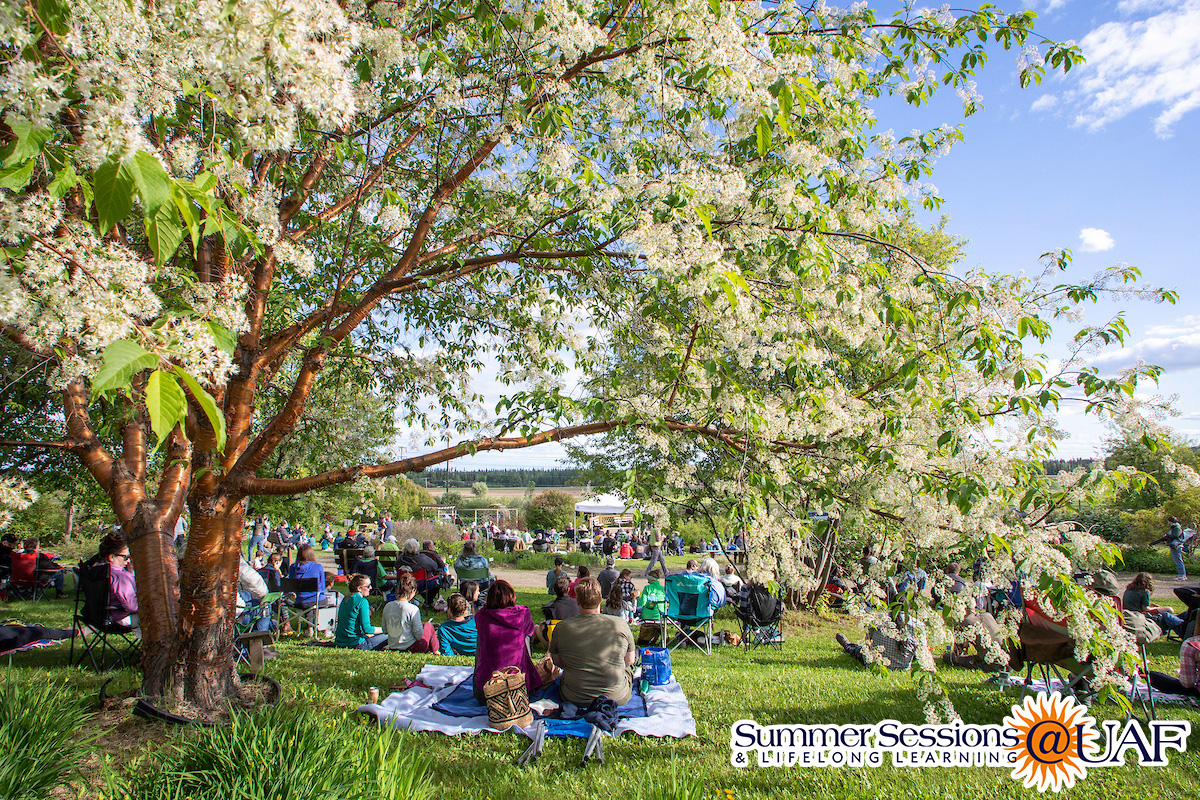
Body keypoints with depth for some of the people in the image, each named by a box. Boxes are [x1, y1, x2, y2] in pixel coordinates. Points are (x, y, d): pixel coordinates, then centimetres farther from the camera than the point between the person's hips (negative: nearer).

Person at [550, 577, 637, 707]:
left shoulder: (562, 627, -14)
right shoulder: (620, 624, -15)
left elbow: (557, 662, 2)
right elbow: (629, 661, 0)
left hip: (574, 699, 2)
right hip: (618, 698, -1)